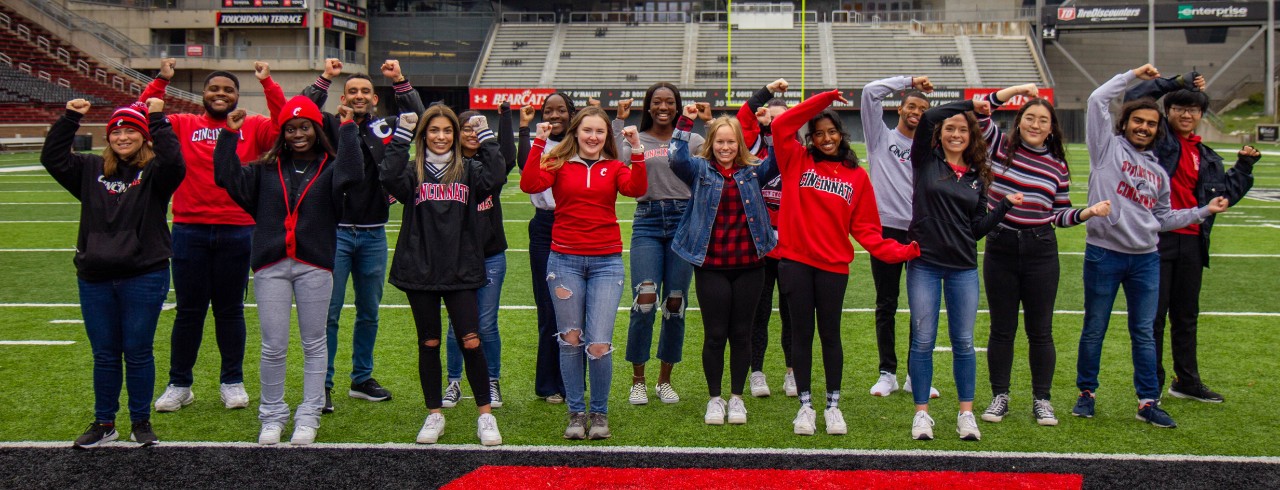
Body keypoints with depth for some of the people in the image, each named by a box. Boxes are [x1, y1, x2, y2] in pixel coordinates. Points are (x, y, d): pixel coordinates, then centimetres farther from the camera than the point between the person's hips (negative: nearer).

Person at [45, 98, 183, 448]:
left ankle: (141, 422, 19)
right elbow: (52, 158, 3)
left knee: (138, 352, 5)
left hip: (144, 278, -4)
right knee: (103, 354, 12)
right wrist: (69, 118, -5)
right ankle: (104, 423, 23)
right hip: (95, 279, 4)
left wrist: (158, 119, -23)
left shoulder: (154, 172, -3)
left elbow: (173, 162, -23)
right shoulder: (92, 170, 9)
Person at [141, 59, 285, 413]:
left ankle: (232, 383, 23)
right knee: (188, 310, 8)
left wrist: (267, 83, -15)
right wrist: (160, 82, -10)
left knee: (231, 310, 10)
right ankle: (179, 385, 20)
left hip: (237, 233, 0)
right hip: (189, 231, 0)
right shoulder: (182, 126, 6)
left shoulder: (253, 128, 4)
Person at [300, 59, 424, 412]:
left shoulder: (385, 127, 8)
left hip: (374, 234, 3)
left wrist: (400, 82, -10)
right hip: (335, 232, -3)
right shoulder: (331, 125, 1)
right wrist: (324, 80, -19)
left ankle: (362, 379, 26)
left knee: (369, 313, 13)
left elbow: (418, 119, -3)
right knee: (328, 312, -2)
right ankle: (322, 385, 5)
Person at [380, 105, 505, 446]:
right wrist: (402, 136, -16)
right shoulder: (412, 171, 4)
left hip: (461, 272, 0)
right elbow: (389, 178, -17)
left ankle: (485, 416, 7)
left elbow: (495, 179, -13)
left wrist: (485, 137, -11)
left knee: (471, 342, -5)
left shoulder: (468, 170, 6)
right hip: (419, 272, 1)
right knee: (429, 344, 9)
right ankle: (434, 415, 21)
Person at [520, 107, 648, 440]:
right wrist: (539, 143, -15)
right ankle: (576, 412, 21)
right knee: (570, 340, 7)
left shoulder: (614, 168, 7)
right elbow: (529, 185, -13)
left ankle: (599, 413, 13)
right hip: (565, 261, 0)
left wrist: (637, 150, -19)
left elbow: (637, 189, -11)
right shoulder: (559, 165, 5)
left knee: (599, 344, -7)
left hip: (606, 262, 0)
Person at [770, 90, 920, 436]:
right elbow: (781, 125, -11)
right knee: (802, 334, 6)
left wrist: (899, 251, -9)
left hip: (833, 266, 1)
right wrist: (824, 98, -13)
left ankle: (833, 405, 20)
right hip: (795, 261, 0)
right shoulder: (797, 161, 4)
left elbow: (865, 227, 4)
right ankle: (805, 405, 16)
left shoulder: (857, 176, 6)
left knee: (830, 335, 8)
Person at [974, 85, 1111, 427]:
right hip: (1000, 248, -1)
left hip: (1041, 251, 1)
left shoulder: (1057, 165, 5)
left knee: (1040, 330, 6)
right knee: (1001, 328, 8)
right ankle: (1000, 397, 19)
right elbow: (979, 113, -9)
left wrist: (1089, 212, -9)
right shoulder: (1001, 147, 2)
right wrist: (1016, 89, -12)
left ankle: (1042, 399, 17)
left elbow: (1060, 214, 8)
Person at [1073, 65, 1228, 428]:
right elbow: (1098, 99, -6)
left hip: (1146, 259, 4)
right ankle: (1087, 392, 18)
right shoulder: (1108, 147, 3)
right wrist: (1133, 75, 1)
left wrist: (1204, 211, 15)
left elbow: (1164, 219, 20)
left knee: (1144, 333, 6)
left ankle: (1149, 401, 11)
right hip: (1103, 255, -4)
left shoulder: (1158, 172, 16)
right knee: (1094, 330, 5)